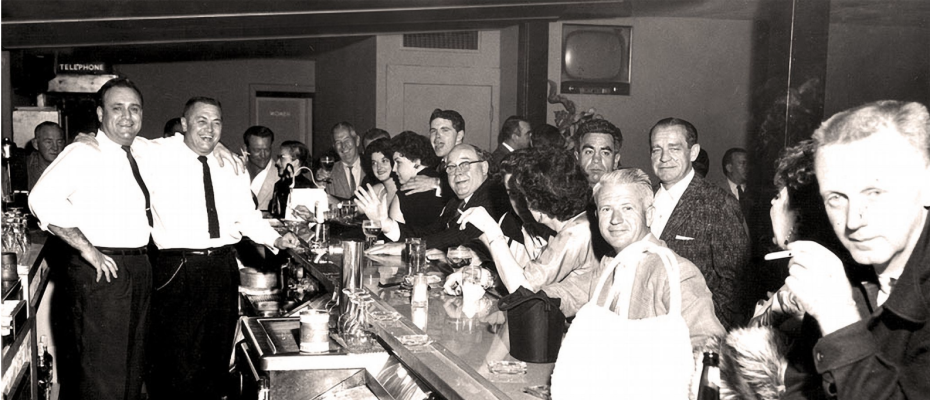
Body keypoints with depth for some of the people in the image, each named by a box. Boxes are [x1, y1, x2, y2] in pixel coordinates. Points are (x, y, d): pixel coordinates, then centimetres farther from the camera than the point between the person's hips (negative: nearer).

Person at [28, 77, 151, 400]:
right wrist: (87, 249, -23)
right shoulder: (84, 153, -10)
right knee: (102, 373, -5)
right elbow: (42, 199, -22)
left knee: (133, 364, 18)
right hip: (100, 270, -8)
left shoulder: (139, 153, 13)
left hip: (139, 266, 8)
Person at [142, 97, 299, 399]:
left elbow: (247, 214, 13)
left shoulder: (231, 166, 10)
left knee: (217, 358, 17)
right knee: (178, 363, -2)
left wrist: (275, 240, 1)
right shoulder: (157, 158, -3)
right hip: (178, 271, -5)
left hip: (224, 269, 5)